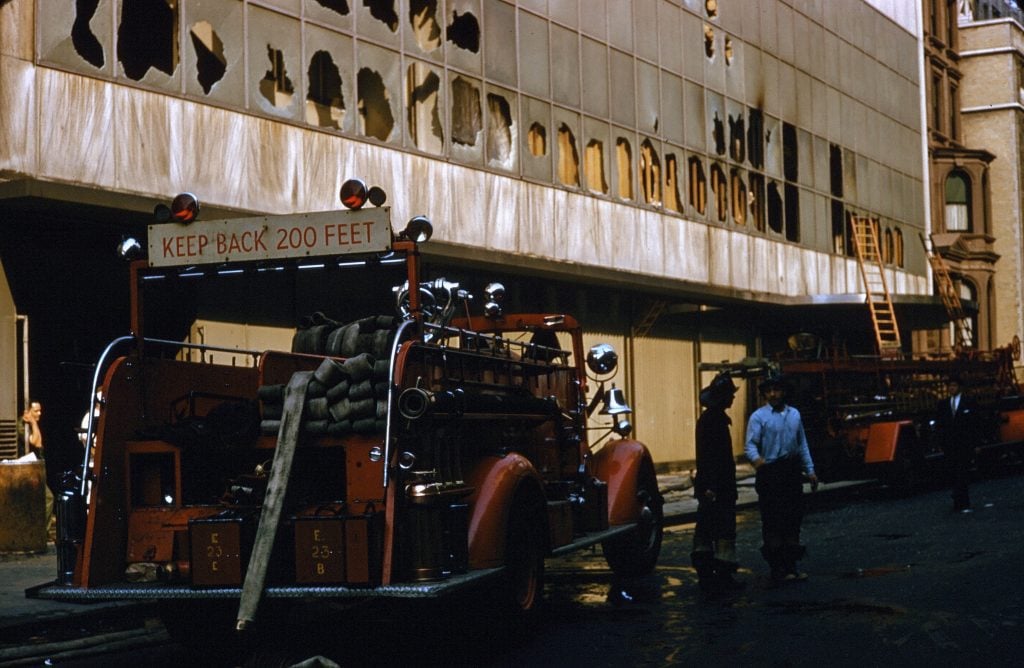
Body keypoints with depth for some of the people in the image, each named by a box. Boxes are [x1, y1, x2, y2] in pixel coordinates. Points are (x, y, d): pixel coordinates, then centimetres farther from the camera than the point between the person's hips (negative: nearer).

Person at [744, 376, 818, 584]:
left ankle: (790, 566, 21)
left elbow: (802, 444, 17)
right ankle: (777, 569, 2)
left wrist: (810, 470, 13)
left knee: (793, 520, 10)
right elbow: (750, 444, -13)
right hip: (770, 473, -5)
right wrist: (756, 458, -34)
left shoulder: (794, 414, 13)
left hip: (792, 473, 6)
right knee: (772, 522, -5)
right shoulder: (759, 417, -4)